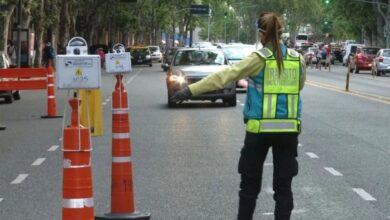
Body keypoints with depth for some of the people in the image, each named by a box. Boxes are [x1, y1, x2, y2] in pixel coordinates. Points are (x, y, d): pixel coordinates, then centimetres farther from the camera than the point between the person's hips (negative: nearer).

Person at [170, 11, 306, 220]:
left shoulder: (259, 58, -8)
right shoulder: (297, 58, 2)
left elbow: (224, 75, -14)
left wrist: (191, 90, -15)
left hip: (260, 128, -2)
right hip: (289, 128, 3)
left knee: (250, 183, 9)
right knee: (283, 185, 7)